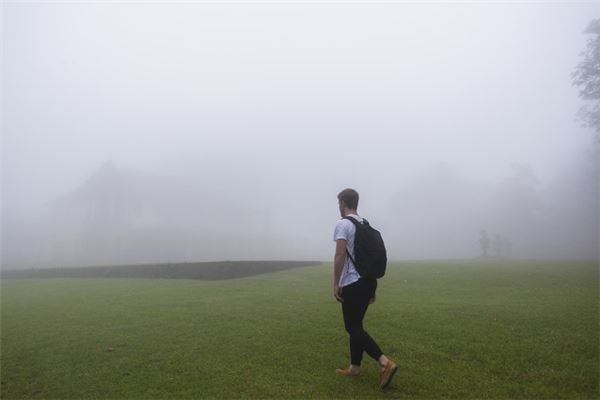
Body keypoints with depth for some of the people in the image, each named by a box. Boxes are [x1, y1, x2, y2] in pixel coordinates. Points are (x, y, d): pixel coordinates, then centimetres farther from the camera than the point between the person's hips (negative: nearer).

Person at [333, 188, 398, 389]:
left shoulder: (343, 224, -11)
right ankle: (354, 367, 25)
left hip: (353, 283, -9)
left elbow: (340, 255, -20)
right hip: (368, 280, 9)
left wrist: (336, 284, -14)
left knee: (353, 327, -4)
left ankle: (385, 363, -14)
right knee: (356, 325, 17)